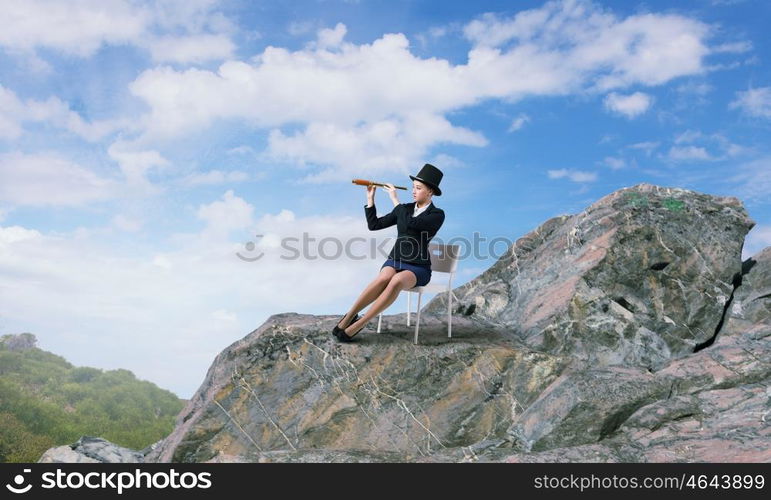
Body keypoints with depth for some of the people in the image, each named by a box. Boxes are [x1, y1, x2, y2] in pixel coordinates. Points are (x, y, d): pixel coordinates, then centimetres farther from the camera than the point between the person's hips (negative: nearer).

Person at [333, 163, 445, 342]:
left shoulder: (437, 215, -5)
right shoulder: (405, 209, 11)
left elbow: (411, 223, -23)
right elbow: (374, 225, 9)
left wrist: (395, 199, -16)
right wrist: (370, 198, 2)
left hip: (418, 268, -3)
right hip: (394, 261, 3)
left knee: (397, 280, -39)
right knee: (385, 277, -35)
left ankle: (357, 325, -36)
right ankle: (349, 317, -29)